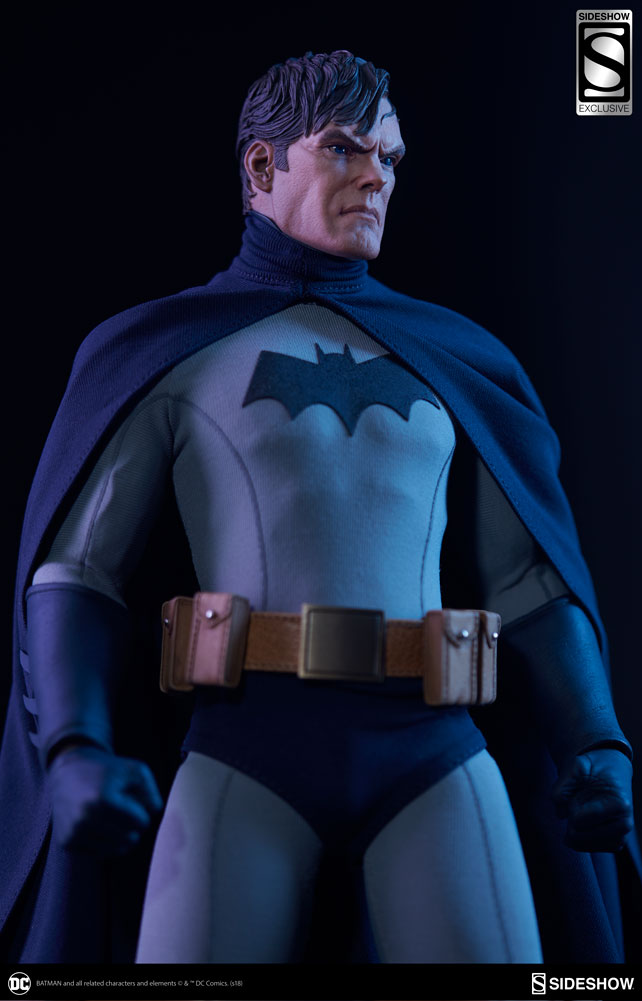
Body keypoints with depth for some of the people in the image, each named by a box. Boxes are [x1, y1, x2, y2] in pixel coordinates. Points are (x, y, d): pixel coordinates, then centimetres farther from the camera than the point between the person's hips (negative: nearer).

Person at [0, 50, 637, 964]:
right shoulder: (165, 355, 11)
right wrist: (74, 751, -15)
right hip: (249, 752, -2)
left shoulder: (449, 364, 19)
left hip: (432, 754, 2)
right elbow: (80, 571, 3)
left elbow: (527, 580, 14)